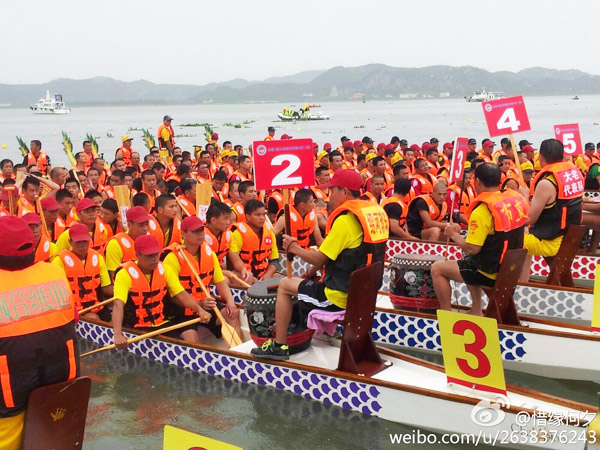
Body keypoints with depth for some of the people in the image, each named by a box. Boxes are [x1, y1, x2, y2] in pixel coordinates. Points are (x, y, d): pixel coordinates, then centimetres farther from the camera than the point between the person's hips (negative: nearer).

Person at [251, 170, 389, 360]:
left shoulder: (345, 220, -21)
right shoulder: (376, 211, 5)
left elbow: (319, 259, -15)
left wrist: (293, 248, 2)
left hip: (341, 296, -9)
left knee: (284, 285, 7)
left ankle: (279, 346, 12)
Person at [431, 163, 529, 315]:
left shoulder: (482, 210, -24)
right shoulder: (517, 198, -1)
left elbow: (472, 249, -23)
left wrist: (454, 234, -7)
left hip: (491, 273, -8)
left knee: (437, 269, 5)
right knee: (469, 262, 33)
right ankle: (476, 311, 32)